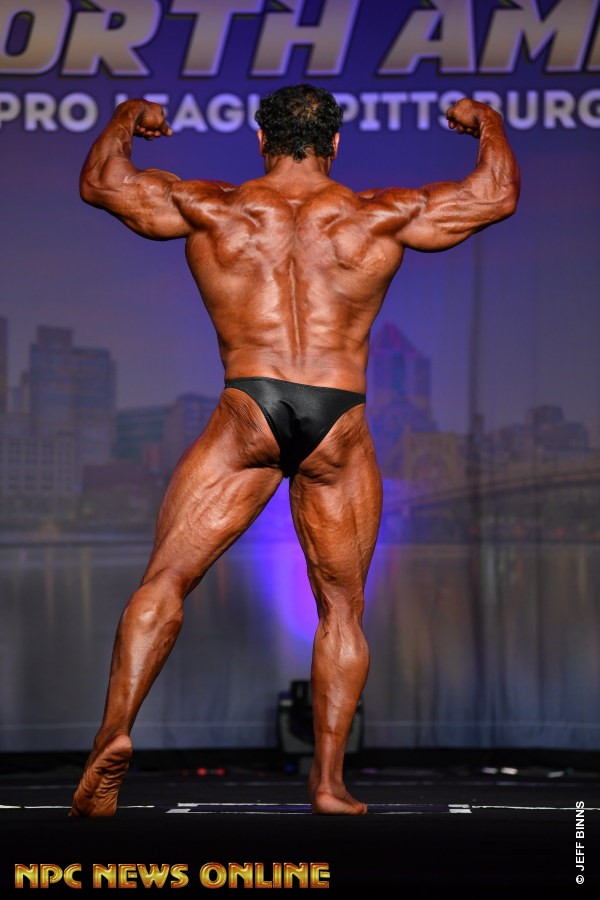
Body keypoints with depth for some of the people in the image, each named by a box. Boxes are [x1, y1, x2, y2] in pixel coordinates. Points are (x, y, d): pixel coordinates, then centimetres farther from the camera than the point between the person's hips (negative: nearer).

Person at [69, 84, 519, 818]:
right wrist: (484, 120, 39)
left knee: (164, 582, 3)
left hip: (246, 415, 0)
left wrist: (127, 117, 41)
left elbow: (99, 180, 22)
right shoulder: (381, 217, 10)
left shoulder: (210, 208, 10)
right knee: (341, 606, 11)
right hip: (339, 427, 1)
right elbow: (497, 193, 20)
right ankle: (328, 781, 8)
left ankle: (114, 733, -13)